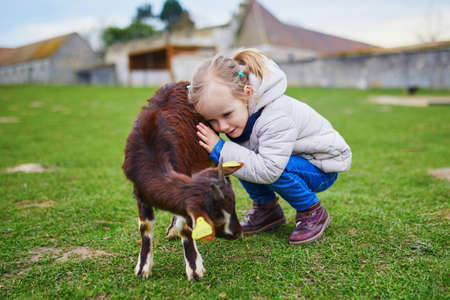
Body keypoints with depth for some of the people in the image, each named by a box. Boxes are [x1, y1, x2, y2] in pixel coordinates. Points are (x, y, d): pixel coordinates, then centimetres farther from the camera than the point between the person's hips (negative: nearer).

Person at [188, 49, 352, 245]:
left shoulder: (276, 115, -37)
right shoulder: (232, 106, -14)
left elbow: (269, 171, -41)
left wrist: (220, 151, -39)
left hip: (321, 169, -7)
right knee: (234, 152, -14)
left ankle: (313, 213, -10)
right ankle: (266, 208, 4)